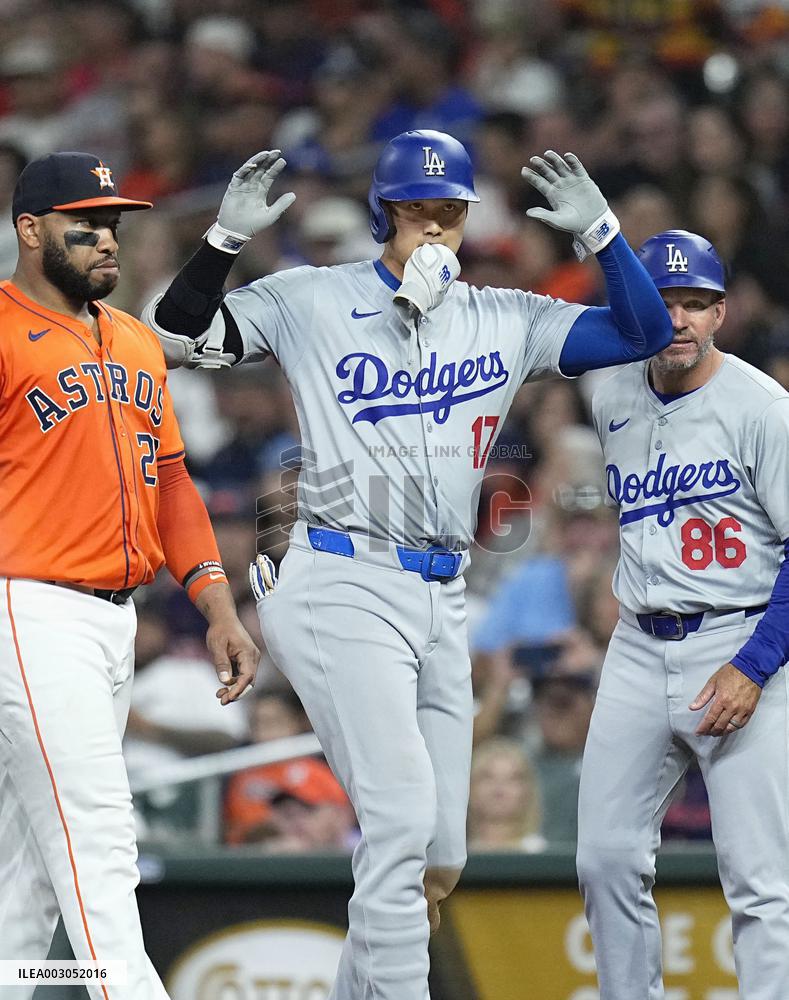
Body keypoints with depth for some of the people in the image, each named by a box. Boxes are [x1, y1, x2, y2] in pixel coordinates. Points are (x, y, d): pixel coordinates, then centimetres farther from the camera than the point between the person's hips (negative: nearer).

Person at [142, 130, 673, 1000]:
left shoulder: (506, 321, 12)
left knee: (439, 860, 8)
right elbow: (175, 336, -2)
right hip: (343, 589, -6)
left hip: (440, 601, 6)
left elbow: (644, 333, 8)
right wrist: (228, 236, -15)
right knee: (403, 819, -20)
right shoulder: (312, 301, 2)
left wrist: (597, 230, -3)